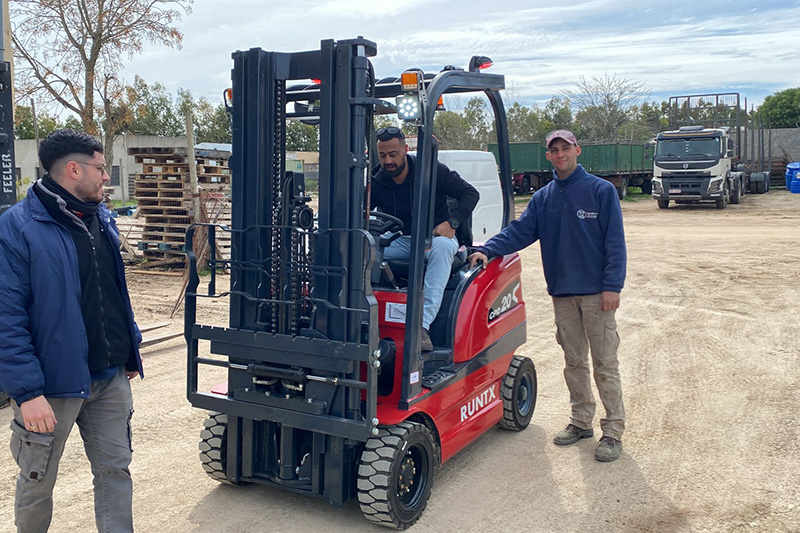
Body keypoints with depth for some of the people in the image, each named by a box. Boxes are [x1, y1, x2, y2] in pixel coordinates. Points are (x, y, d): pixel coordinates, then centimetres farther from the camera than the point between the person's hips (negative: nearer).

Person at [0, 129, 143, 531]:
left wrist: (130, 350, 16)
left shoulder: (101, 219, 8)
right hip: (52, 384, -5)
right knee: (37, 482, 13)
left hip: (110, 377, 6)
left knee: (115, 469, 12)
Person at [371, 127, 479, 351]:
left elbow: (470, 193, -2)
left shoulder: (431, 170, -7)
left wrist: (451, 223, -17)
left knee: (442, 246, -40)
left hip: (436, 237, -3)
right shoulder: (376, 184, 0)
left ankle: (423, 326, -49)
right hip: (400, 242, 3)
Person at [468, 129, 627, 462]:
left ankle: (613, 431, 8)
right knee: (573, 362, 13)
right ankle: (581, 422, 26)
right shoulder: (542, 198, 11)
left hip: (596, 292, -4)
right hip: (561, 292, 5)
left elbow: (615, 243, -7)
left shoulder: (601, 191, -3)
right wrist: (488, 250, -14)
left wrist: (612, 286, -14)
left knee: (605, 364, -1)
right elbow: (519, 231, 3)